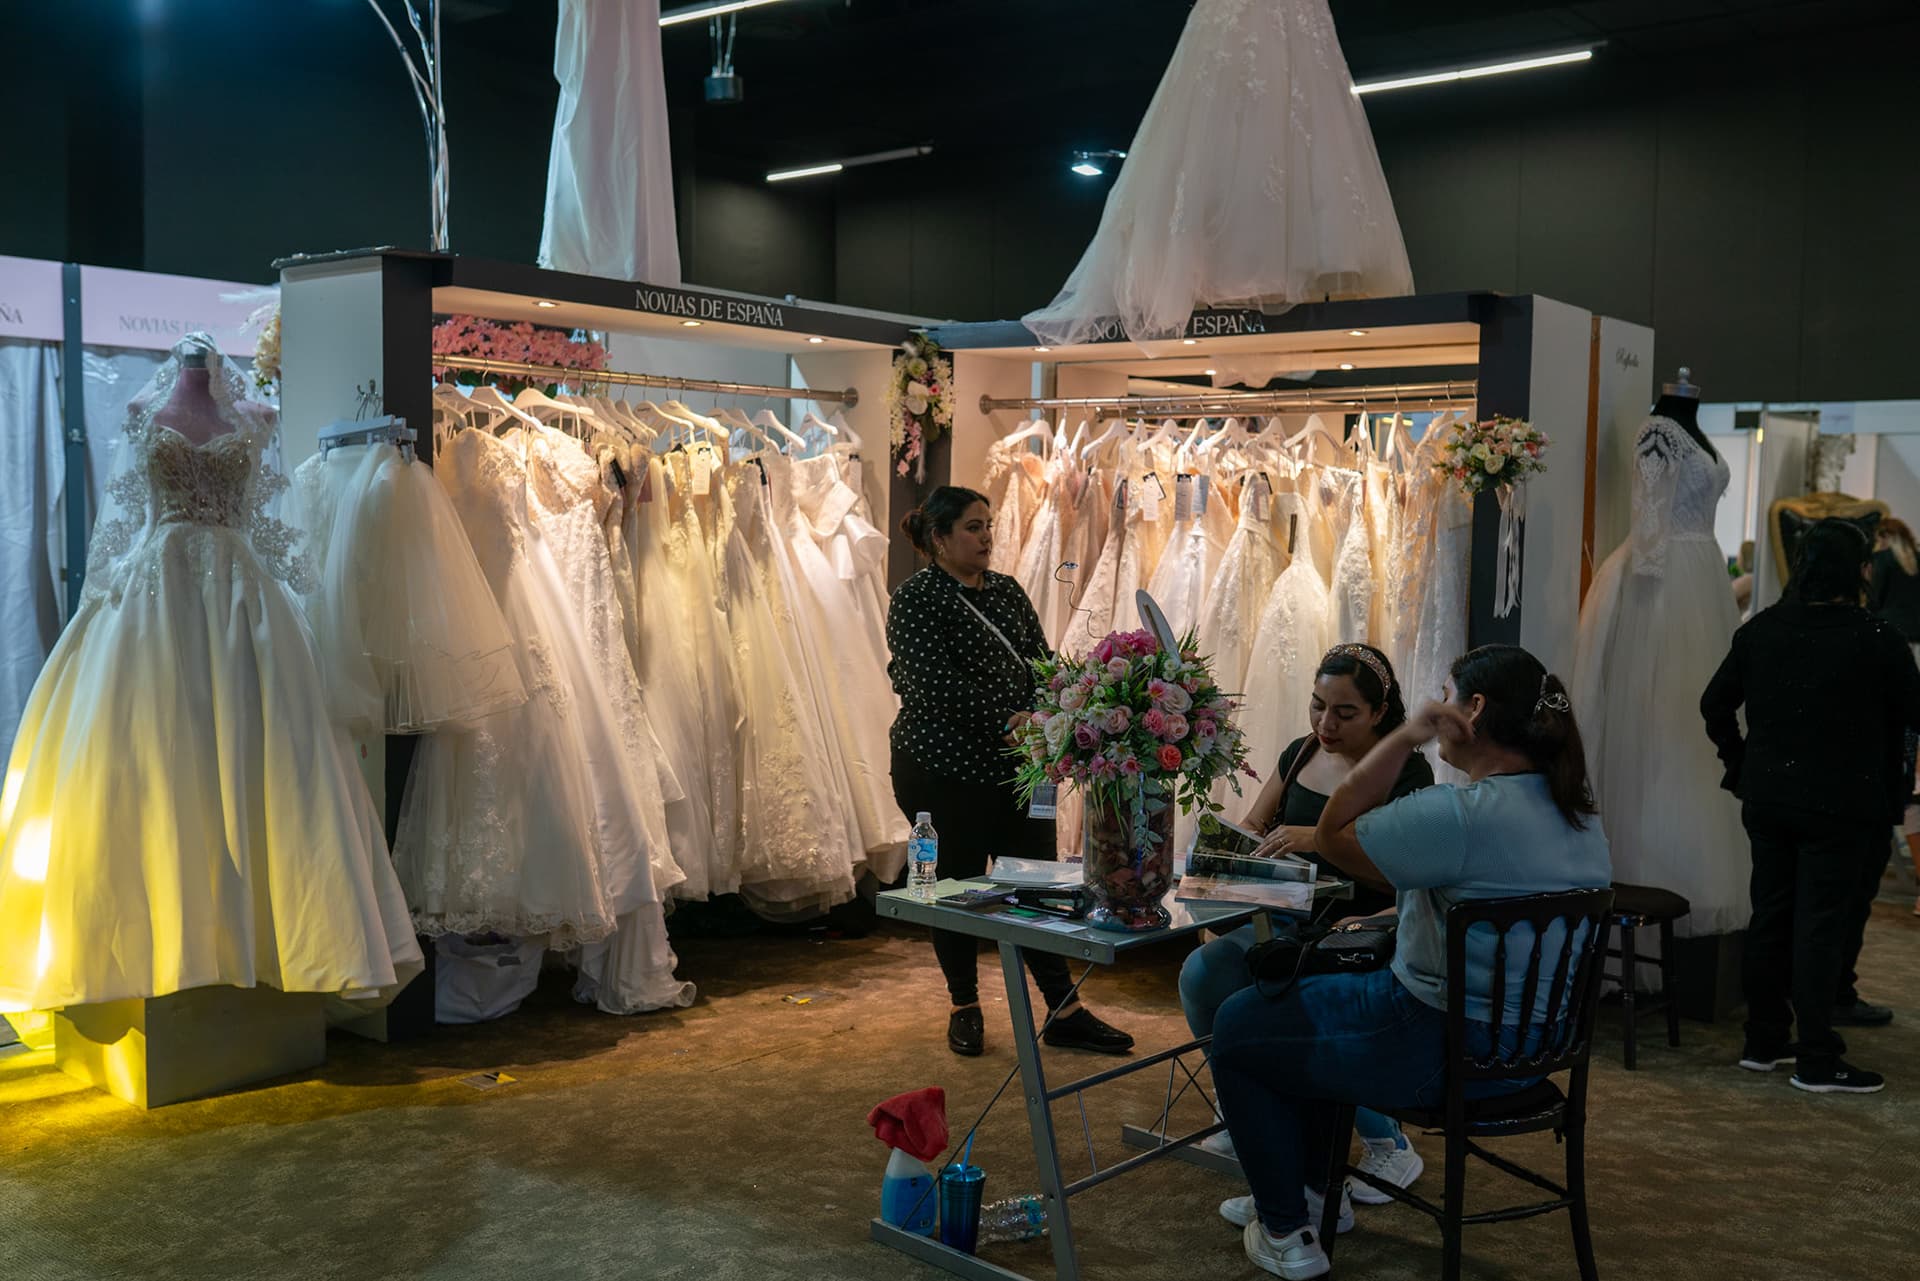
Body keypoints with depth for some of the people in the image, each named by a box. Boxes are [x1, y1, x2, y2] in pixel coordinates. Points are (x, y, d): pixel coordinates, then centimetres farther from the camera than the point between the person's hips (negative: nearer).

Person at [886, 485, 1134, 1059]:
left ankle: (1065, 1012, 9)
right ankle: (964, 1008, 23)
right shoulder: (913, 601, -8)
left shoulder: (1007, 592, 11)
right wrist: (1006, 721, -26)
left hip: (1016, 766, 5)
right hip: (944, 769, -5)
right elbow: (936, 684, -19)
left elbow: (1041, 662, 8)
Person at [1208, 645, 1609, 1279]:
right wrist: (1383, 922, 17)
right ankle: (1315, 1190, 38)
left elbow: (1331, 837, -16)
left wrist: (1405, 738, -17)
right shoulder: (1580, 815, 3)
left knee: (1236, 1028, 10)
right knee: (1303, 995, 29)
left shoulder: (1459, 814, -27)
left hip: (1441, 1052, -9)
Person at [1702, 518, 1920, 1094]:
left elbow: (1715, 705, 7)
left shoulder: (1760, 630, 1)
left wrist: (1742, 765, 15)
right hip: (1842, 805, -5)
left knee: (1770, 917, 14)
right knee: (1823, 926, 0)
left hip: (1768, 799, 5)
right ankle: (1817, 1061, 6)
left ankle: (1763, 1041, 24)